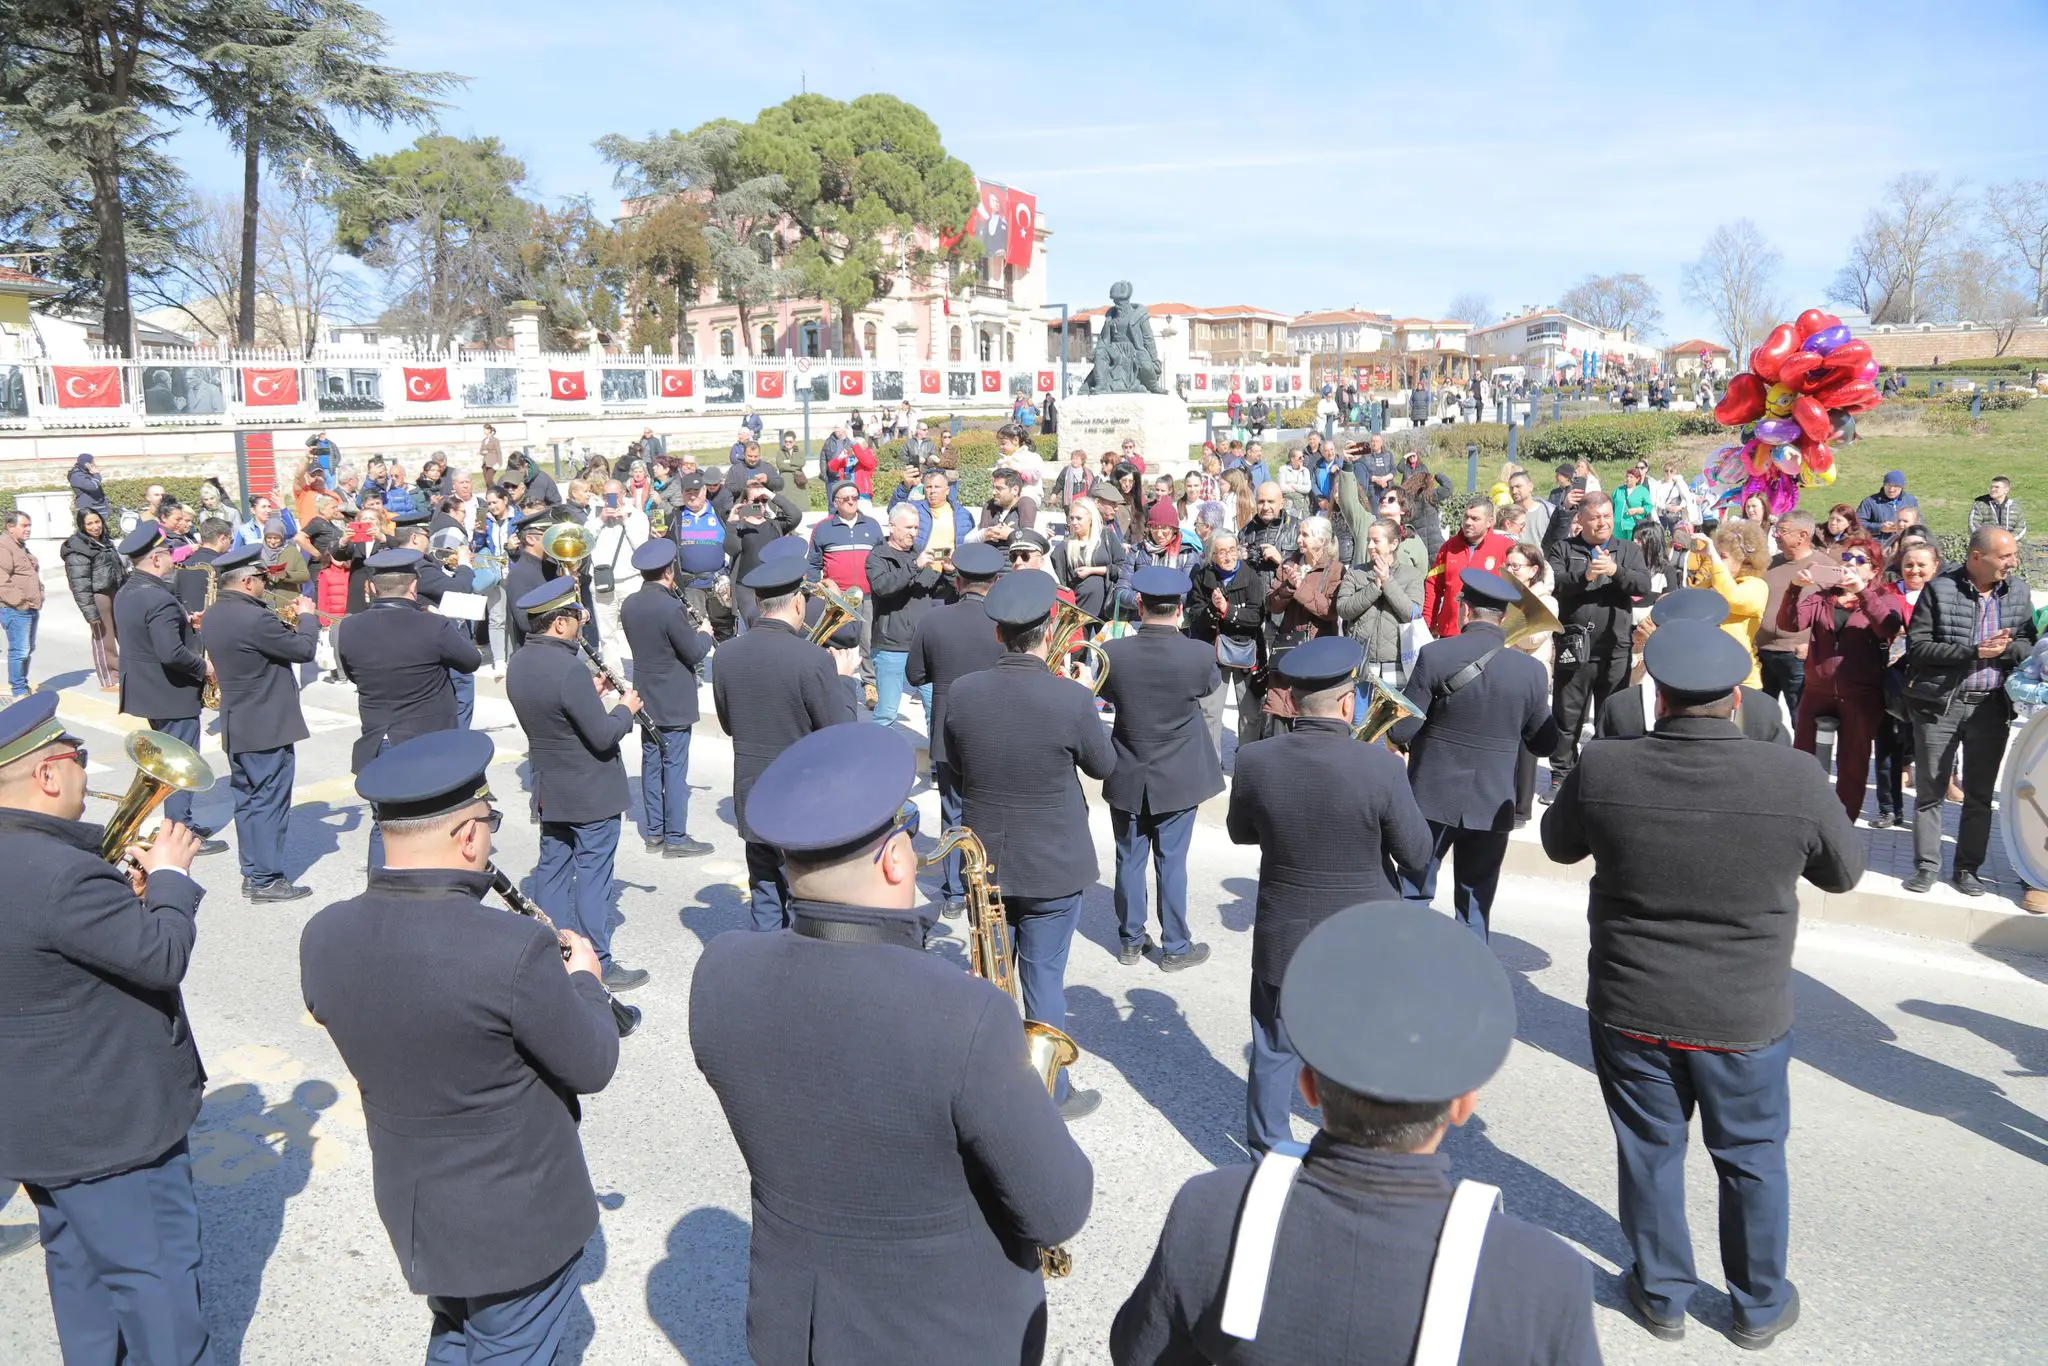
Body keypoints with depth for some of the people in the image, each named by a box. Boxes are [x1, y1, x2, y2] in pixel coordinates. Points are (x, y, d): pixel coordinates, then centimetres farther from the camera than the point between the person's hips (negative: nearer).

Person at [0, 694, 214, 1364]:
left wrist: (133, 885, -2)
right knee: (155, 1279, 6)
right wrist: (171, 876, -11)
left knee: (81, 1270, 23)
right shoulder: (61, 873, -30)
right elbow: (162, 955, -25)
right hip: (108, 1123, -10)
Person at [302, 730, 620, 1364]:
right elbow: (591, 1067, -19)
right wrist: (581, 978, 0)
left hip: (410, 1205, 5)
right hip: (517, 1219, -5)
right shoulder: (515, 950, -33)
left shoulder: (323, 936, -14)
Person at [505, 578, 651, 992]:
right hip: (591, 791, -8)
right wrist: (625, 709, -6)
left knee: (552, 868, 15)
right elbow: (603, 735, -24)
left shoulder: (518, 664, 2)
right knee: (592, 875, 1)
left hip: (549, 788, 8)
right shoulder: (569, 669, -26)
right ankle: (597, 965, 9)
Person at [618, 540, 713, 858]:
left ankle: (653, 833, 22)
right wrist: (705, 634, 4)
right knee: (675, 768, -1)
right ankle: (675, 837, 4)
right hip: (674, 701, -7)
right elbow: (695, 653, -16)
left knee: (651, 765, 14)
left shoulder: (628, 605, 2)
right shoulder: (672, 608, -22)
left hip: (645, 699, 7)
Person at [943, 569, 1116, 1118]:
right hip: (1053, 867, -3)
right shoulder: (1072, 699, -22)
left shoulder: (961, 693, -13)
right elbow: (1103, 765, -5)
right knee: (1044, 980, 10)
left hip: (983, 861, 3)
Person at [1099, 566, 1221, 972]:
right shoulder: (1200, 654, -19)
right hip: (1178, 779, -1)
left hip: (1126, 778, 1)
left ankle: (1131, 940, 29)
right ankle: (1175, 947, 23)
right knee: (1171, 863, 11)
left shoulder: (1113, 653, -16)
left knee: (1129, 861, 15)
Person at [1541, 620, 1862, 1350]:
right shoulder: (1794, 778, -19)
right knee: (1753, 1160, 21)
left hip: (1630, 1011, 0)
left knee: (1650, 1151, 19)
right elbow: (1845, 871, 0)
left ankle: (1662, 1295, 38)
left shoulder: (1602, 770, -18)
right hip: (1746, 1018, 0)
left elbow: (1559, 843, 3)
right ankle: (1759, 1307, 39)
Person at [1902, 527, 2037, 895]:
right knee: (1930, 791, 4)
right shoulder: (1940, 589, -6)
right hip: (1939, 704, -3)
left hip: (1991, 707, 3)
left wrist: (2005, 647, -15)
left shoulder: (2018, 591, 6)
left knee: (1980, 794, 9)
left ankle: (1967, 868, 19)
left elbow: (2029, 645, 7)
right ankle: (1926, 865, 13)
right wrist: (1974, 651, -18)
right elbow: (1917, 646, -11)